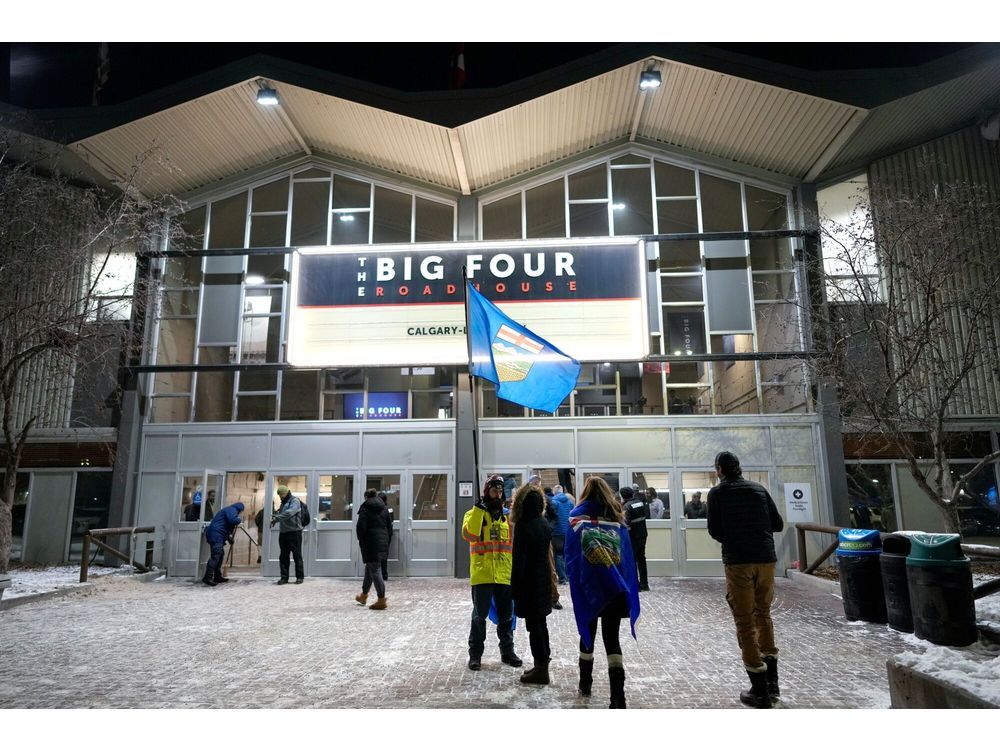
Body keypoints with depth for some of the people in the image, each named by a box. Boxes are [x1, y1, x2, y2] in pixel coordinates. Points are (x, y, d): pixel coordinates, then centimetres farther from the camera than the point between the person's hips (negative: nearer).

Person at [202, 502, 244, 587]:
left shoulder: (229, 510, 26)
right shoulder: (232, 510, -5)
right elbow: (233, 520, -24)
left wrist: (229, 537, 26)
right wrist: (239, 519, -3)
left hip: (216, 535, 11)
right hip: (216, 535, -11)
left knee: (220, 554, 14)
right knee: (215, 556, -15)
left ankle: (217, 576, 19)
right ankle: (207, 578, -18)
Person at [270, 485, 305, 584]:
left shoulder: (294, 501, -7)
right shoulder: (283, 503, 20)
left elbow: (289, 513, -23)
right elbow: (280, 514, 21)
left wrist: (277, 518, -28)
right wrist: (275, 517, -1)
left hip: (294, 531, -8)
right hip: (283, 532, 8)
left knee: (297, 555, -2)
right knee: (283, 556, 8)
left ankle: (300, 576, 5)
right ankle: (284, 577, 14)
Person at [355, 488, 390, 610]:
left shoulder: (365, 509, -7)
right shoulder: (384, 508, 11)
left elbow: (361, 526, -14)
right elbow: (389, 525, 10)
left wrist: (360, 538, 2)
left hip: (370, 542, -7)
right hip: (383, 542, 7)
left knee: (374, 570, -3)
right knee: (370, 567, 20)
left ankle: (382, 600, -4)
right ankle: (364, 595, 33)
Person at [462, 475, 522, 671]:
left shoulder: (508, 515, 12)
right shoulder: (474, 512, 0)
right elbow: (469, 535, -20)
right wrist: (478, 510, -24)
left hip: (505, 574, 4)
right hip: (482, 574, -4)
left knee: (506, 616, 13)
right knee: (479, 616, 3)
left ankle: (507, 651, 27)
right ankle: (475, 654, 15)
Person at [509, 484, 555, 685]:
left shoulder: (523, 526, -18)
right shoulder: (543, 524, 5)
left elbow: (519, 558, -17)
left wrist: (514, 587, -12)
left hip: (529, 583, -8)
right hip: (543, 580, 8)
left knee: (534, 625, 0)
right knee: (540, 623, 16)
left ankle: (541, 669, 5)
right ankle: (542, 664, 26)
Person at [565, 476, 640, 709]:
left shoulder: (576, 518, -1)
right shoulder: (617, 519, 3)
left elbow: (570, 557, -2)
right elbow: (628, 557, 4)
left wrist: (575, 584, 5)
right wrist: (628, 590, 9)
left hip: (588, 587, 0)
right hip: (615, 589, 1)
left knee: (588, 633, 17)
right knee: (611, 638, 4)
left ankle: (585, 683, 31)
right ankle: (617, 695, -6)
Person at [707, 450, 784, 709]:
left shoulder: (717, 492, 0)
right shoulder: (759, 489, 10)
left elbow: (715, 531, -4)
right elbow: (778, 524, 11)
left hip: (738, 562, -4)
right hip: (766, 559, 4)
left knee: (745, 622, 3)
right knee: (763, 614, 20)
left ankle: (760, 690, 5)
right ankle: (771, 682, 23)